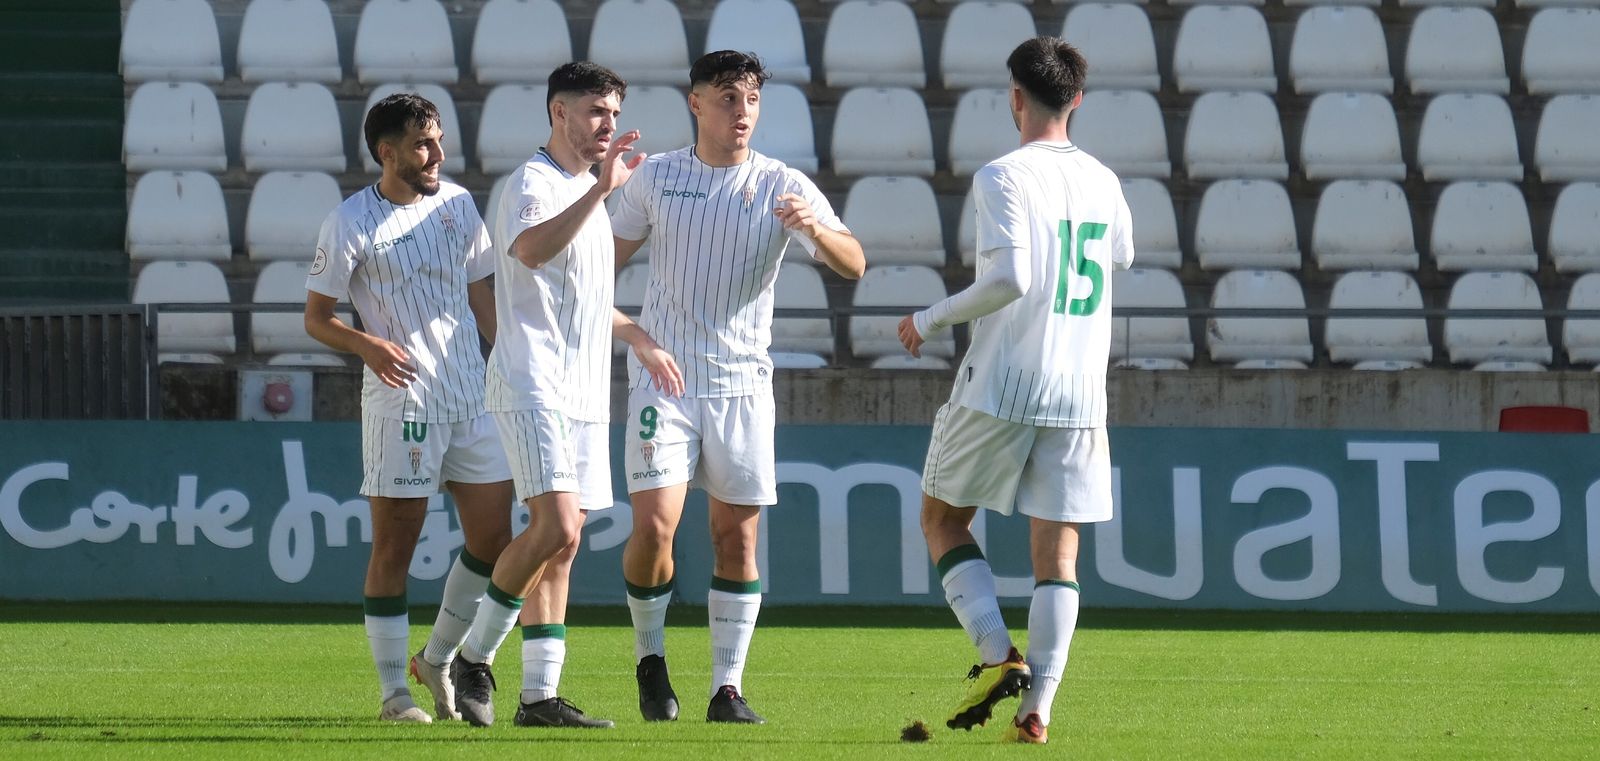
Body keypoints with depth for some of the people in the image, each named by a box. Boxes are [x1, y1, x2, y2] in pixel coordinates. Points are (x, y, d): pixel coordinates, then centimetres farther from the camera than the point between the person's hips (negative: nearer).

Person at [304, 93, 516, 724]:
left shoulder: (457, 204, 9)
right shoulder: (351, 223, -7)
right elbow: (316, 317, -2)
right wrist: (367, 345, -21)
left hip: (475, 400, 5)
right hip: (399, 406, -5)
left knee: (493, 541, 3)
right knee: (394, 550, -1)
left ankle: (438, 659, 22)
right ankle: (395, 690, 7)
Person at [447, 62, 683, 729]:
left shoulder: (587, 191, 20)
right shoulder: (534, 184, -9)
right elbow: (531, 250, -33)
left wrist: (637, 337, 37)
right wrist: (601, 189, -39)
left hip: (583, 395, 9)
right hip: (533, 387, -9)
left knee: (561, 546, 6)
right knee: (556, 527, -20)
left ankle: (540, 696, 6)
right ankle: (475, 656, -7)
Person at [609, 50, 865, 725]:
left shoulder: (784, 187, -1)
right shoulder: (656, 177, 3)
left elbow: (852, 265, -11)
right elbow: (610, 254, 17)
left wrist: (814, 228, -29)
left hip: (741, 383, 1)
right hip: (663, 378, -1)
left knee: (738, 535, 0)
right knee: (654, 525, -11)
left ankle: (727, 688, 7)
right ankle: (650, 656, 13)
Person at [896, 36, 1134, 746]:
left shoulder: (1005, 177, -10)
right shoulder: (1102, 182, 9)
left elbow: (1009, 280, -21)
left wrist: (931, 319, -8)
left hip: (1001, 388, -4)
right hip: (1079, 394, 4)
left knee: (943, 519, 13)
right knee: (1057, 552, 4)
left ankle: (998, 655, -4)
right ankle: (1037, 708, -4)